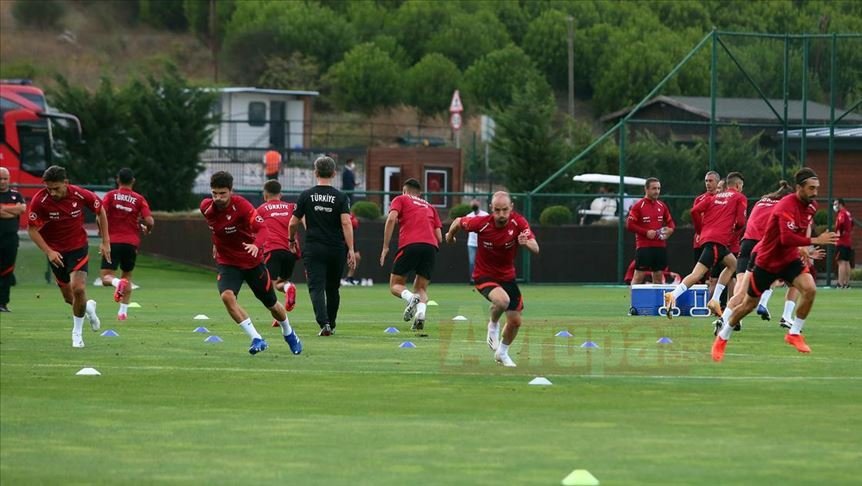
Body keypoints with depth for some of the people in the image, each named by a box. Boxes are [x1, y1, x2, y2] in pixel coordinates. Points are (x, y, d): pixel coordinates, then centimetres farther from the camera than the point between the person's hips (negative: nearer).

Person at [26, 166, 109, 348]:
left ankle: (77, 332, 4)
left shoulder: (80, 195, -19)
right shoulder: (40, 201, -22)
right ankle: (88, 307, 44)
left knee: (78, 288, -18)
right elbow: (32, 229, -13)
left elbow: (101, 211, 0)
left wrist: (105, 242, 0)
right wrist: (48, 252, -22)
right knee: (68, 296, 7)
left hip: (78, 247, -1)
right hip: (55, 252, 1)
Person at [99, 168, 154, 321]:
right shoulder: (139, 199, 3)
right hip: (132, 243, 2)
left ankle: (117, 283, -34)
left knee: (106, 276, 0)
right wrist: (147, 228, 16)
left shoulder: (111, 196, 1)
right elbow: (149, 221, -7)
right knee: (127, 275, 19)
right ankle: (123, 311, 12)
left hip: (112, 241, -2)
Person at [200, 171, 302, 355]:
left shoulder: (241, 205, -24)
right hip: (227, 262, 2)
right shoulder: (206, 207, -11)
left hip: (252, 261, -2)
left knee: (271, 304, 13)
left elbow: (262, 228, -36)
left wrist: (256, 245, -55)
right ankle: (257, 339, -21)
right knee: (227, 296, -28)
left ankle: (289, 334, 45)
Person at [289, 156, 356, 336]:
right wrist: (351, 250, -12)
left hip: (313, 249, -1)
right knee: (332, 289, 17)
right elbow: (346, 223, -12)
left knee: (316, 287, -7)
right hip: (336, 250, 1)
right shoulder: (341, 197, -1)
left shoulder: (306, 196, 0)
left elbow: (294, 222, 4)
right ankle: (331, 324, 27)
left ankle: (324, 323, -25)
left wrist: (291, 240, 24)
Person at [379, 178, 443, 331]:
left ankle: (410, 298, -25)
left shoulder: (401, 199, 19)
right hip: (431, 246, 3)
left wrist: (385, 247, 1)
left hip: (409, 245, -3)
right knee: (421, 288, 12)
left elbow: (392, 218, -1)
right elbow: (439, 237, 21)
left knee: (395, 285, 8)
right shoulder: (429, 207, 29)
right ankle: (421, 312, -19)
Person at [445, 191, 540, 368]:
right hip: (484, 276, -4)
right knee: (502, 300, -34)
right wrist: (450, 234, 17)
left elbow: (536, 249, -26)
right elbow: (458, 221, -3)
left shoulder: (518, 222, -19)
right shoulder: (481, 223, -23)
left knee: (515, 321, 6)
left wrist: (527, 243, -50)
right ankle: (493, 325, 0)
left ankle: (502, 353, 36)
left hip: (507, 276, 4)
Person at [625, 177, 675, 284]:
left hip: (660, 246, 5)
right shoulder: (638, 206, -5)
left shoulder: (662, 206, 11)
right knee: (639, 275, -7)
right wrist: (646, 232, -18)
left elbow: (670, 221, 20)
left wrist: (670, 229, -3)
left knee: (659, 276, 8)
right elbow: (629, 224, -9)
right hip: (643, 246, -5)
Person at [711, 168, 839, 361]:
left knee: (810, 289, -20)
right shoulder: (787, 206, -28)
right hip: (767, 260, -6)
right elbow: (787, 238, -40)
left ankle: (794, 334, -4)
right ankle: (722, 338, 28)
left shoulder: (811, 206, -3)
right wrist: (815, 241, -40)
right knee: (750, 303, 7)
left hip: (789, 259, 6)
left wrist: (805, 249, 9)